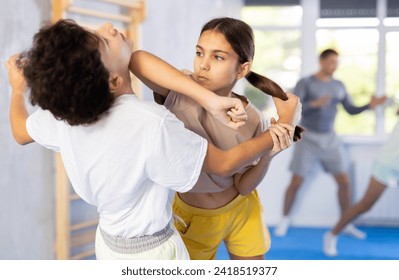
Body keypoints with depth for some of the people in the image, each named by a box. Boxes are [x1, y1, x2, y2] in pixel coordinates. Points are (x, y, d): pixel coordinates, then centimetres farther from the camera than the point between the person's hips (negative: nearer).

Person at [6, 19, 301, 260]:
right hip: (151, 252, -6)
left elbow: (21, 131, 6)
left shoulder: (61, 109, -16)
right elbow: (224, 163, -21)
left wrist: (18, 90, 25)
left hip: (110, 240, 6)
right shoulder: (152, 125, -35)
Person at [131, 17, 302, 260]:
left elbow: (242, 186, -11)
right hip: (192, 216, -1)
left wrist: (267, 155, -31)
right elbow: (137, 59, -48)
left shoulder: (252, 121, -21)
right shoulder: (179, 90, -26)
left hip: (241, 211, 1)